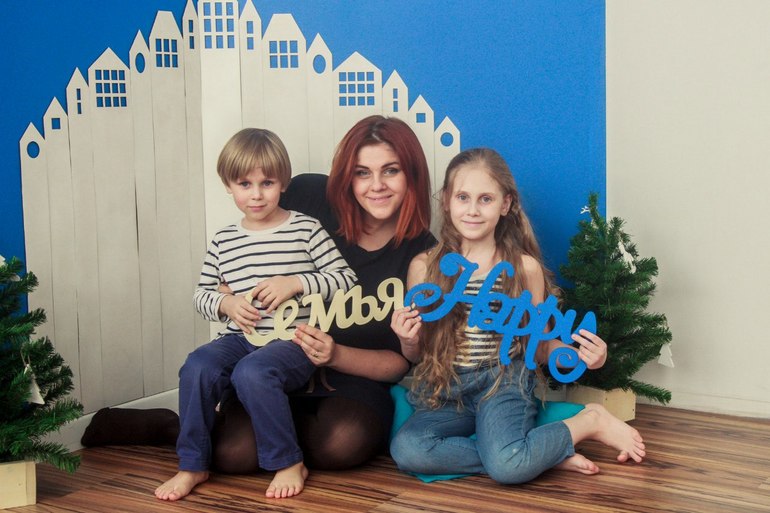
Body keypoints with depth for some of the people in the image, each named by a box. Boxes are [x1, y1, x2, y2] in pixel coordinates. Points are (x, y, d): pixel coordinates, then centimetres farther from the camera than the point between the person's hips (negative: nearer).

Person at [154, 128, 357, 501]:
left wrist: (296, 282, -15)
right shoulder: (223, 241, 11)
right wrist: (226, 304, -5)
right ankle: (192, 466, -7)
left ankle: (289, 463, -13)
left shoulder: (306, 229, 0)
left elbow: (346, 279, -2)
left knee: (251, 372, -33)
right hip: (239, 338, 4)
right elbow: (201, 294, 17)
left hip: (292, 341, -4)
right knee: (197, 366, -24)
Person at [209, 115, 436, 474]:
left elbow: (403, 362, -3)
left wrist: (335, 356, -20)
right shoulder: (309, 197, -7)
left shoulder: (423, 255, -7)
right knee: (234, 453, -26)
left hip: (354, 381, 0)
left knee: (343, 444, -33)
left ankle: (293, 427, 3)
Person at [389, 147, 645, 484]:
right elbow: (416, 355, 10)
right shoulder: (424, 267, 1)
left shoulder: (524, 268, -3)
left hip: (503, 383, -3)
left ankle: (590, 422, -1)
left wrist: (581, 355, -13)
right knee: (406, 450, -28)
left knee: (507, 466, -32)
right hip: (447, 389, 3)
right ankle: (541, 454, -15)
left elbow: (538, 344, 6)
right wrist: (408, 340, -13)